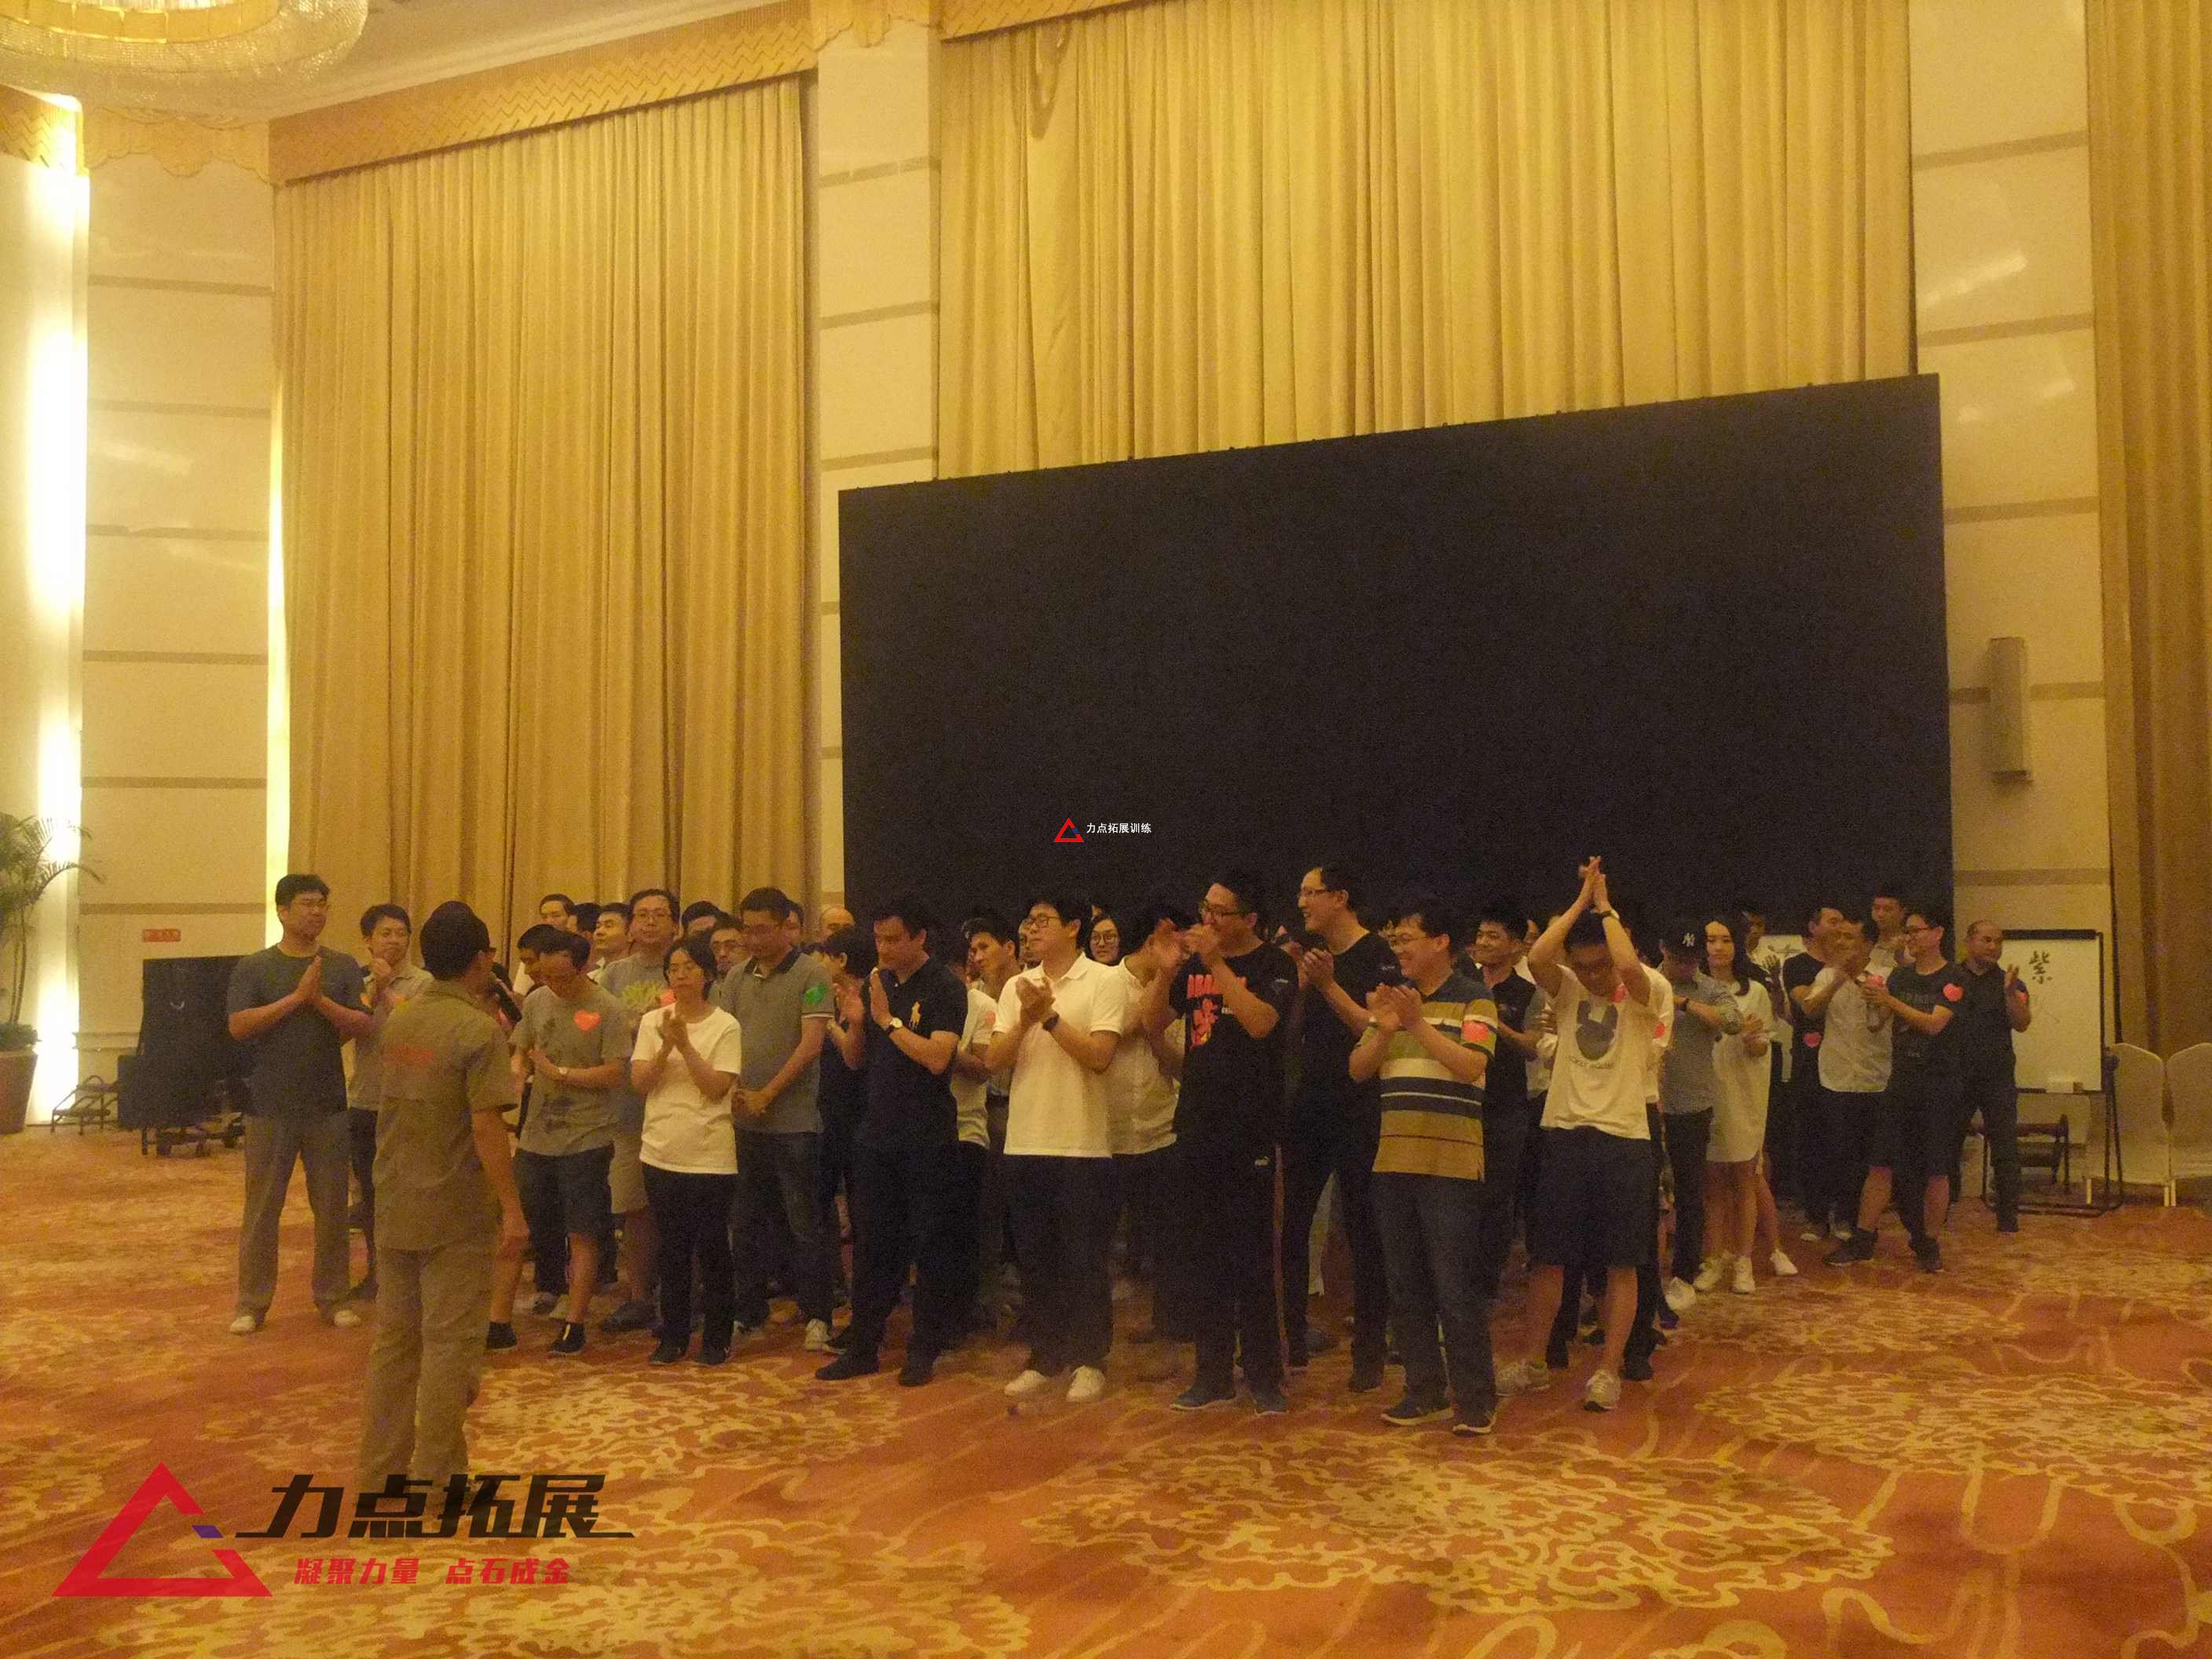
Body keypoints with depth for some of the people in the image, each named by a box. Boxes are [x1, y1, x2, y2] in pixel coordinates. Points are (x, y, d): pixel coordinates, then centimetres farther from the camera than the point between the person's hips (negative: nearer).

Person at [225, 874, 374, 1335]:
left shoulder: (343, 967, 3)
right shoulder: (253, 968, -2)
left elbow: (363, 1025, -5)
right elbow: (239, 1027, -14)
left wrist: (320, 1000, -19)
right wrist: (296, 997, -18)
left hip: (328, 1107, 2)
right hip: (270, 1108, -2)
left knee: (331, 1208, 9)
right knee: (262, 1208, 6)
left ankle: (333, 1298, 20)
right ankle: (252, 1303, 17)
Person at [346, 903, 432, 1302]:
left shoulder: (422, 983, -6)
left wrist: (387, 988, -14)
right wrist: (373, 989, -15)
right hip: (364, 1102, 5)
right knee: (369, 1192, 14)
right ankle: (376, 1271, 27)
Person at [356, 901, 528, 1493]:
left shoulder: (399, 1022, 7)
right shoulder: (479, 1030, -16)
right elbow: (486, 1127, -20)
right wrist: (512, 1209, -15)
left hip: (395, 1207, 7)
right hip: (455, 1214, -7)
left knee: (394, 1337, 14)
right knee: (449, 1345, 1)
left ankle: (380, 1470, 22)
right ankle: (435, 1478, 7)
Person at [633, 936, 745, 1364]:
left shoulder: (725, 1026, -6)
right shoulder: (653, 1021, 4)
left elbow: (718, 1087, -13)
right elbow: (639, 1082, -3)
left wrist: (684, 1044, -19)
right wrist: (667, 1046, -17)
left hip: (710, 1156, -3)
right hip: (662, 1153, 3)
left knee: (712, 1249, 4)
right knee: (672, 1249, 12)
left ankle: (716, 1337, 17)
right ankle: (673, 1336, 22)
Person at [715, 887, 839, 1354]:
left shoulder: (811, 975, -6)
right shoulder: (736, 976, 10)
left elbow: (811, 1043, -11)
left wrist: (767, 1095, -12)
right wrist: (737, 1091, -7)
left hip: (794, 1119, -5)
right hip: (742, 1118, 5)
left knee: (805, 1223, 1)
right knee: (745, 1222, 13)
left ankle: (816, 1316, 9)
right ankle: (748, 1311, 24)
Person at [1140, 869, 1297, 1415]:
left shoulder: (1273, 966, -3)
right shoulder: (1193, 965, 12)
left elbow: (1260, 1022, -21)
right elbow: (1154, 1025, 9)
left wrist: (1217, 964, -21)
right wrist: (1167, 972, -7)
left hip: (1249, 1129, -5)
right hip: (1197, 1125, 5)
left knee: (1251, 1257, -2)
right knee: (1205, 1256, 10)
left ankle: (1264, 1375, 8)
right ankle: (1213, 1373, 18)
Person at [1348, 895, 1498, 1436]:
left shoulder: (1473, 999, -4)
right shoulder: (1392, 997, 13)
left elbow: (1471, 1066, -18)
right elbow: (1358, 1070, 7)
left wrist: (1419, 1024, -22)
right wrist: (1382, 1029, -11)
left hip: (1451, 1163, -6)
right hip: (1394, 1160, 6)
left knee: (1456, 1286, -3)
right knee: (1406, 1286, 12)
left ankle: (1475, 1397, 7)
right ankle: (1424, 1388, 23)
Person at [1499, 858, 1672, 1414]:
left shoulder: (1649, 992, -5)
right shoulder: (1567, 989, 5)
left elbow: (1628, 965, -29)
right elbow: (1536, 958, -16)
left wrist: (1605, 905, -15)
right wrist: (1581, 901, -10)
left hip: (1625, 1139, -3)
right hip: (1564, 1133, 3)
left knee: (1621, 1263, 4)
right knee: (1548, 1256, 8)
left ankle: (1609, 1370, 13)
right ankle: (1534, 1362, 20)